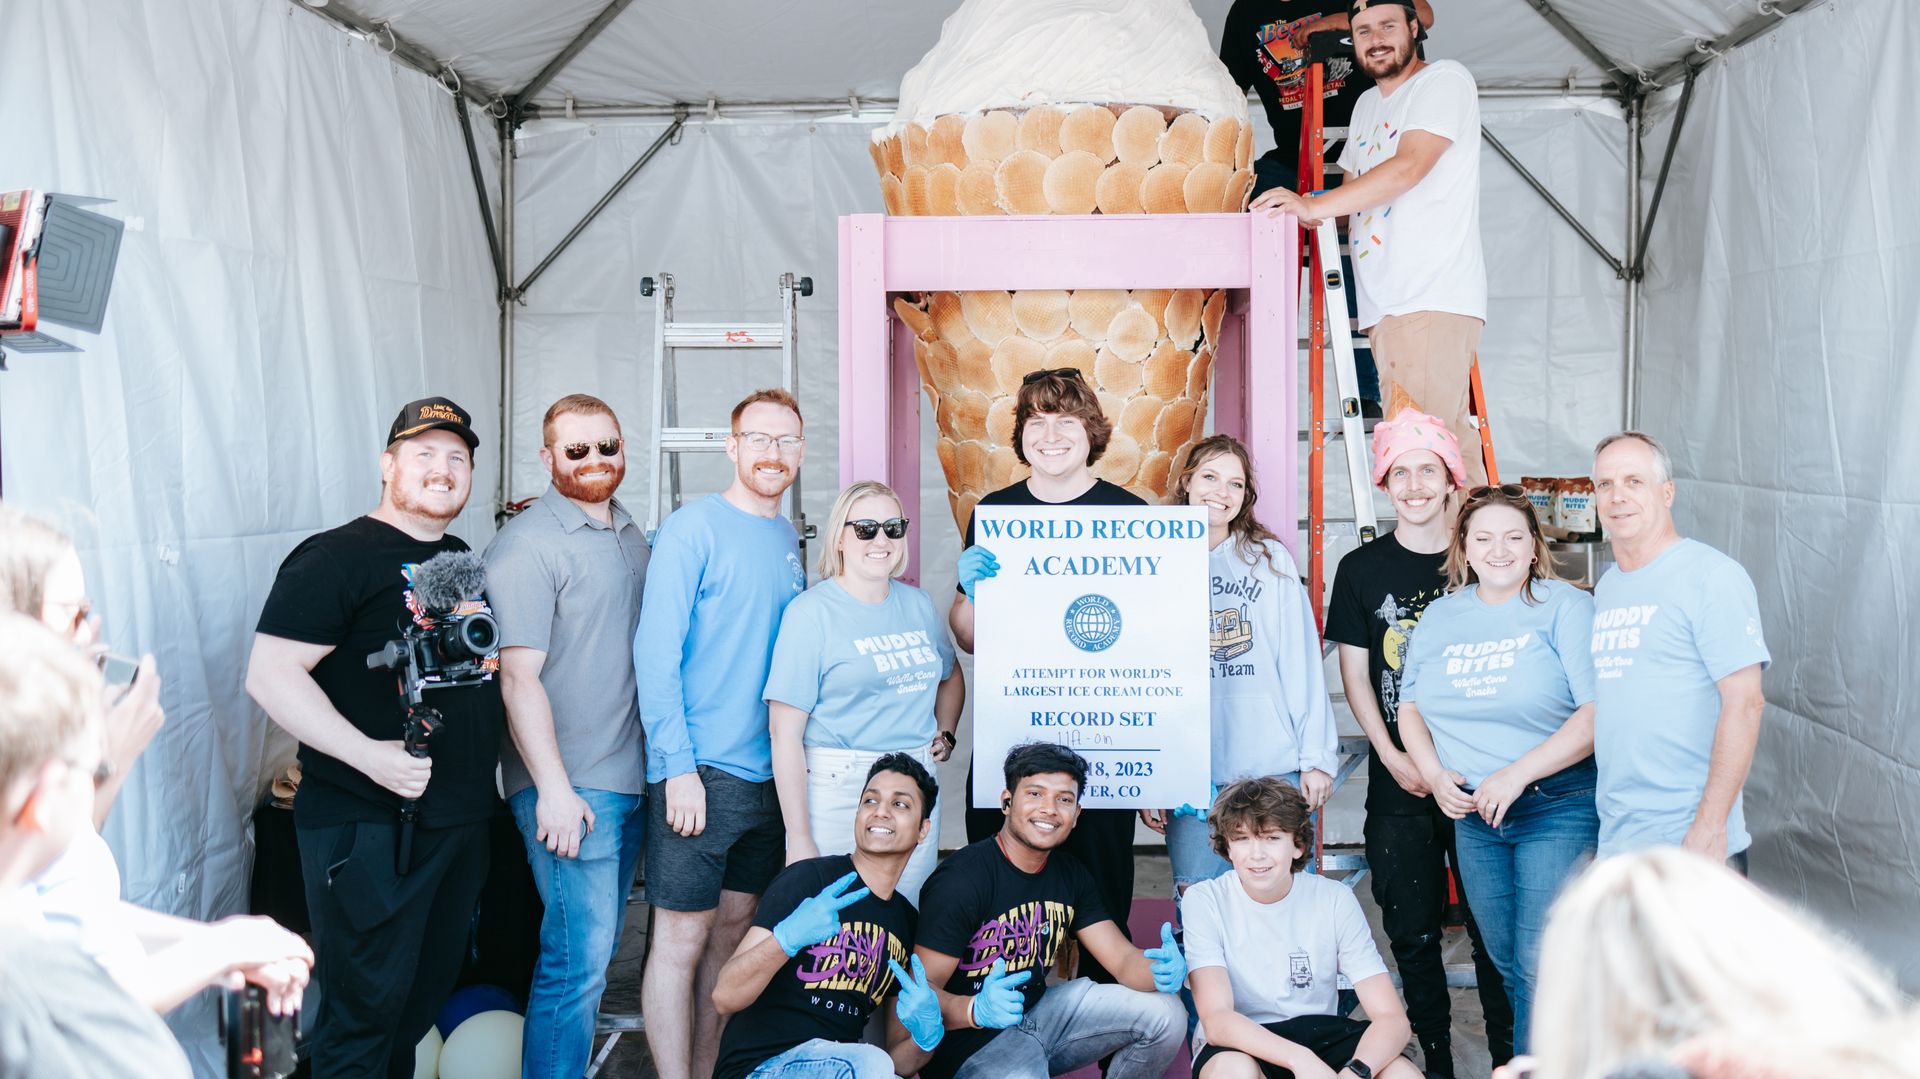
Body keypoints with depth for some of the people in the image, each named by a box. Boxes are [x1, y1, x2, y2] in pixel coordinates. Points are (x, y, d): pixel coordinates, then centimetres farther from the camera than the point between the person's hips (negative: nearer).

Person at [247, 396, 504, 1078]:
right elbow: (270, 673, -19)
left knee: (430, 990, 19)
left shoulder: (464, 562, 14)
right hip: (366, 824, -8)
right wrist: (369, 756, -25)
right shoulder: (336, 558, -11)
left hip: (462, 818, 8)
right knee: (365, 1004, -1)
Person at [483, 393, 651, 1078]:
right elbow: (519, 676, -16)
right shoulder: (529, 543, -11)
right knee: (578, 957, -7)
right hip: (568, 789, -8)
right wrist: (555, 789, -20)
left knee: (596, 950, 14)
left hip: (630, 781, 8)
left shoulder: (630, 536, 13)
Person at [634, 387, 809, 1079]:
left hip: (768, 774, 7)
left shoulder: (788, 541, 12)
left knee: (733, 929, 14)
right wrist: (678, 767, -18)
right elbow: (655, 653, -13)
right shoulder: (693, 530, -8)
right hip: (699, 772, -7)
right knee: (682, 938, -1)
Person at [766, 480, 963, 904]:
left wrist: (945, 734, 12)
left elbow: (951, 676, 31)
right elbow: (785, 734, -12)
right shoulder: (811, 611, -8)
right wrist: (799, 840, -15)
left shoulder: (917, 603, 11)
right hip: (835, 792, -5)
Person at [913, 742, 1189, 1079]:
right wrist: (976, 1010, -44)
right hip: (970, 1042, -7)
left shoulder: (1070, 874, 6)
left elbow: (1123, 958, 2)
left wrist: (1160, 970, -22)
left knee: (1165, 1012, 2)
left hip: (1038, 1010, 8)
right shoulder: (962, 878, -19)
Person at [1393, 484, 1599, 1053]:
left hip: (1557, 808, -5)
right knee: (1505, 963, 13)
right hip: (1472, 813, 5)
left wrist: (1515, 776, -19)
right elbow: (1411, 706, 15)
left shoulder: (1565, 606, -7)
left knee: (1540, 964, -7)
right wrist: (1435, 776, -3)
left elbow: (1599, 712, -16)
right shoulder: (1442, 615, 9)